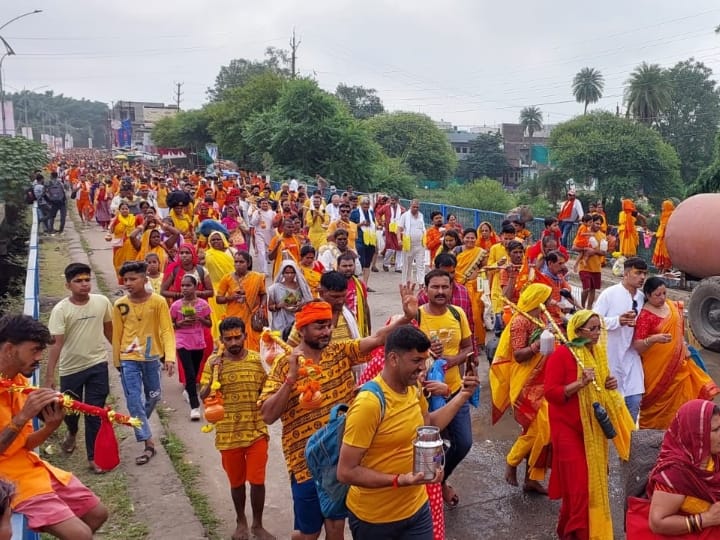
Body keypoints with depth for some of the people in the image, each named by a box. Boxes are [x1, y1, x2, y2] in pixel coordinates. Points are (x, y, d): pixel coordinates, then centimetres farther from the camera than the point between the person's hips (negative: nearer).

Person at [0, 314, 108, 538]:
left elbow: (23, 445, 7)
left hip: (30, 466, 8)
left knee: (98, 513, 13)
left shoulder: (20, 382, 5)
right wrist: (23, 416, -26)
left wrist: (50, 426, -11)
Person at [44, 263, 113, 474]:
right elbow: (56, 344, -18)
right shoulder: (60, 310, -15)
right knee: (69, 409, 19)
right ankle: (72, 433, 54)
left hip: (97, 365, 0)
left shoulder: (102, 302, -8)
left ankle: (93, 457, 15)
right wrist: (49, 376, -21)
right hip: (71, 368, 0)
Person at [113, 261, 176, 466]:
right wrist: (117, 361, 9)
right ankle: (148, 444, 0)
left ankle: (140, 424, 46)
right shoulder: (120, 305, -7)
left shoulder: (158, 302, -12)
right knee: (134, 401, -5)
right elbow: (117, 334, 3)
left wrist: (170, 357, -27)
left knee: (153, 397, 16)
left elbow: (167, 330, -15)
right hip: (129, 359, 0)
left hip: (151, 357, 0)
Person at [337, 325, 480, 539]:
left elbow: (429, 424, 17)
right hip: (374, 518, -6)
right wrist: (400, 480, -31)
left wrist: (462, 395, 8)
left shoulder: (412, 389, -3)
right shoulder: (369, 403, -28)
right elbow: (345, 472, -24)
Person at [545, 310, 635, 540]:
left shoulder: (598, 352, 7)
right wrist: (580, 383, -29)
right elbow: (550, 393, -20)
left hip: (594, 428, 7)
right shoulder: (561, 354, -16)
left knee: (595, 481, 13)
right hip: (569, 429, -7)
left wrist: (609, 385, 0)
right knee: (579, 484, -6)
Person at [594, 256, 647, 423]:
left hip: (631, 355, 5)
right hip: (609, 355, -5)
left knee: (634, 399, 5)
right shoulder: (609, 294, -11)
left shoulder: (642, 297, 6)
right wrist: (618, 320, -24)